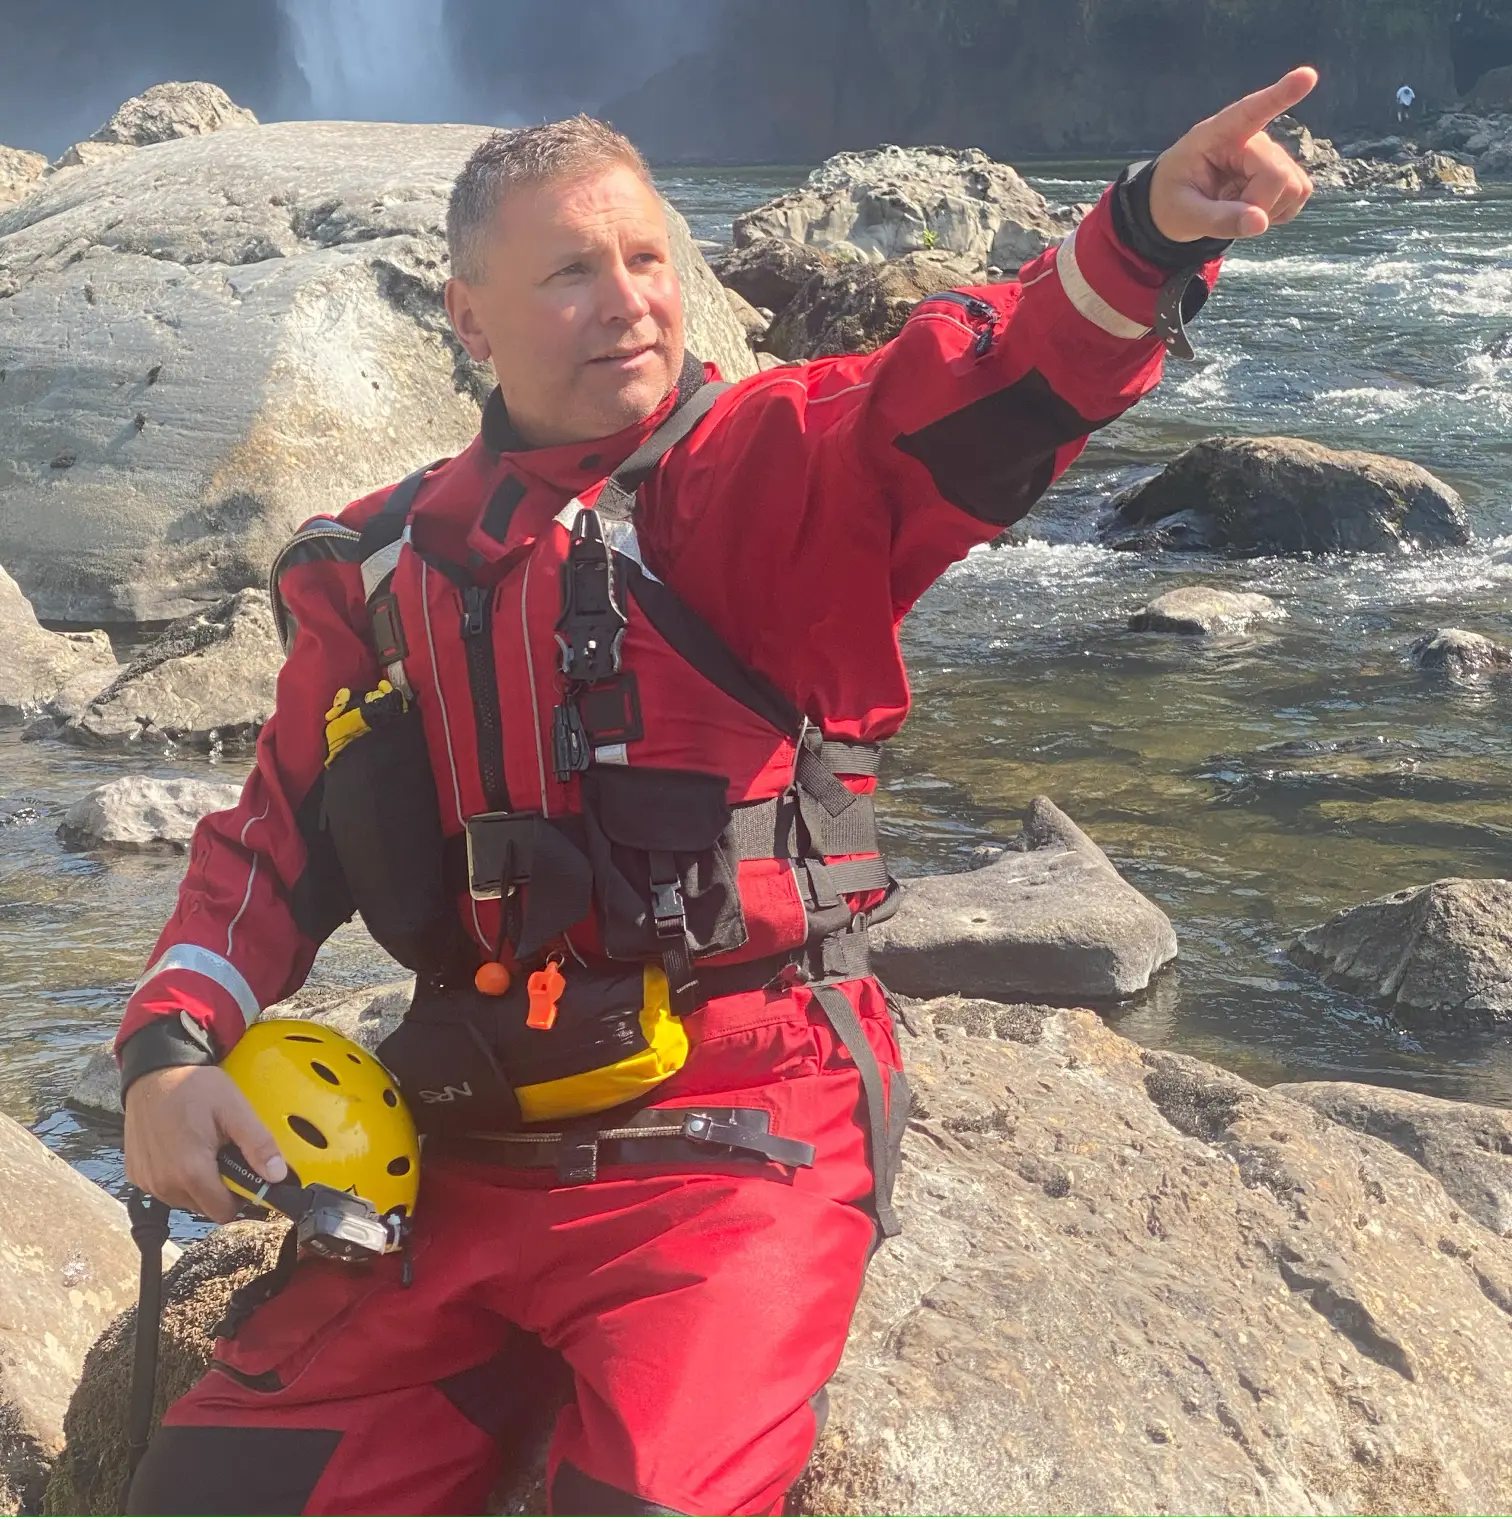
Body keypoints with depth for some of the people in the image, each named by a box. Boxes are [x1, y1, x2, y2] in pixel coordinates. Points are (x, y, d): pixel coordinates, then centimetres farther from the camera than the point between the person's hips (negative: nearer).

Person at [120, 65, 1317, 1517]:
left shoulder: (755, 477, -4)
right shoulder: (384, 570, 10)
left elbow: (954, 397, -24)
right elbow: (275, 835, 15)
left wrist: (1150, 230, -43)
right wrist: (172, 1040, -1)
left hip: (731, 1145, -5)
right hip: (467, 1156, 5)